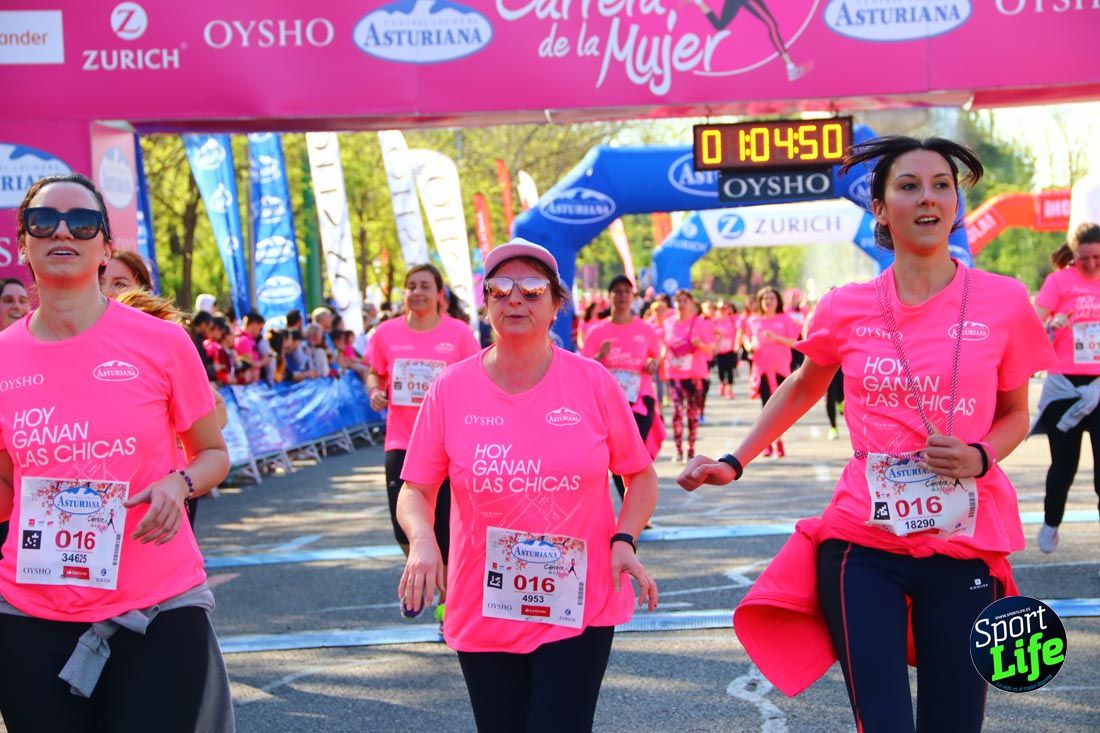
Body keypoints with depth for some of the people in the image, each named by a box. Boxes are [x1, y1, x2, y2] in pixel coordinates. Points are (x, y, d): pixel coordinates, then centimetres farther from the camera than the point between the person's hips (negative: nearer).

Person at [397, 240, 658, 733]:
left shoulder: (593, 382, -4)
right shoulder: (450, 389, -3)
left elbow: (641, 476, 6)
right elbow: (414, 491, 2)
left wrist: (624, 540, -11)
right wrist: (422, 538, -19)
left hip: (580, 609, -1)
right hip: (483, 613, 2)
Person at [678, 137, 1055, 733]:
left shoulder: (1003, 302, -3)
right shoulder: (846, 310, 0)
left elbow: (1014, 414, 10)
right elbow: (802, 389, 20)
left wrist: (980, 458, -10)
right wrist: (735, 462, 15)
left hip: (965, 544, 0)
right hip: (863, 544, 0)